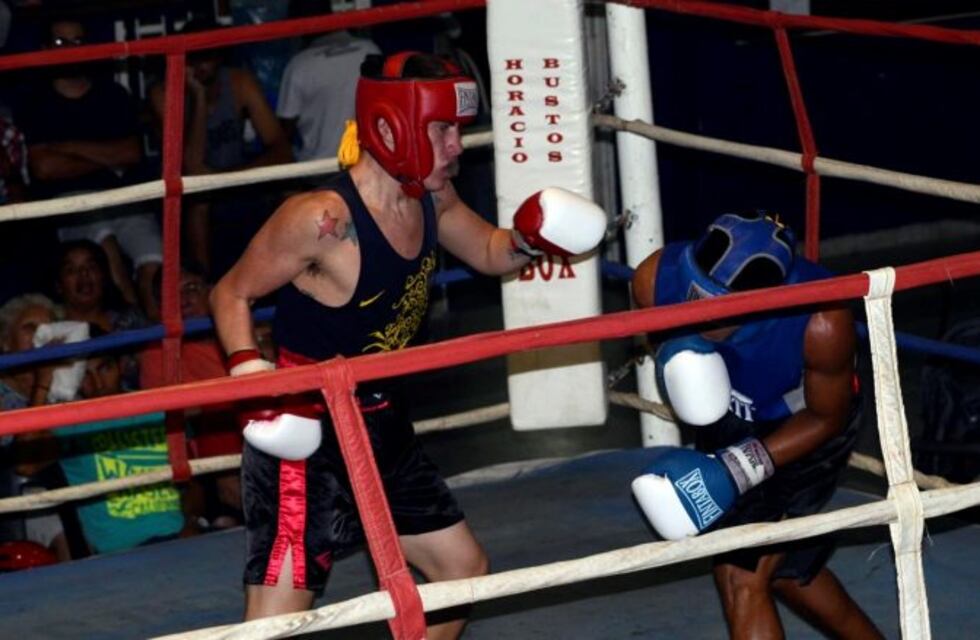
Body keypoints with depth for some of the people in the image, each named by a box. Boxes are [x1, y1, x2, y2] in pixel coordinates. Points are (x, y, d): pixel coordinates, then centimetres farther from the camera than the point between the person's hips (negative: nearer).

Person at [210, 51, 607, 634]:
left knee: (464, 568, 19)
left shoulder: (432, 199, 0)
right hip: (305, 435, -9)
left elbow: (488, 251, 20)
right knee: (275, 618, -12)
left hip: (382, 427, 9)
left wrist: (528, 240, -2)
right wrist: (250, 374, -28)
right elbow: (232, 295, -13)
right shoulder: (322, 219, -24)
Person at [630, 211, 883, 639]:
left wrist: (737, 469, -30)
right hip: (727, 417, 5)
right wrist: (675, 350, -28)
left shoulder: (821, 325, -40)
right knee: (781, 566, 22)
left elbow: (826, 418, -20)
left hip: (801, 434, -5)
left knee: (742, 576, -11)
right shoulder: (657, 277, -32)